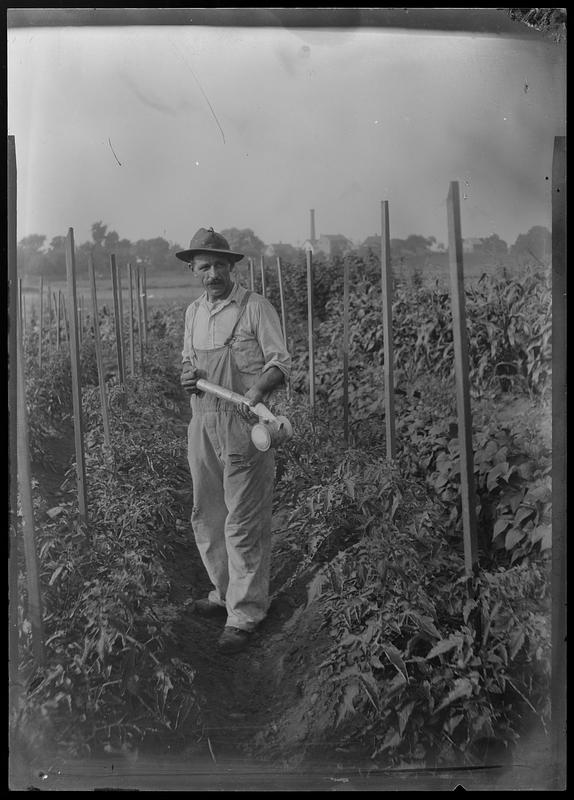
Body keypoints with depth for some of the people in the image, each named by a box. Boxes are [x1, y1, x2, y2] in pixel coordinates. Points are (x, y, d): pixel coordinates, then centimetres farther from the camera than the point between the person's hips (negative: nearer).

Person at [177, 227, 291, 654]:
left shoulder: (256, 307, -6)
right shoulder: (193, 312, 14)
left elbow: (281, 362, -8)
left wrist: (258, 390, -26)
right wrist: (188, 375, 1)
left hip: (244, 424, -7)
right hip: (202, 423, 7)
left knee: (243, 523, -2)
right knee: (206, 517, 14)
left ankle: (245, 613, 9)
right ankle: (225, 591, 32)